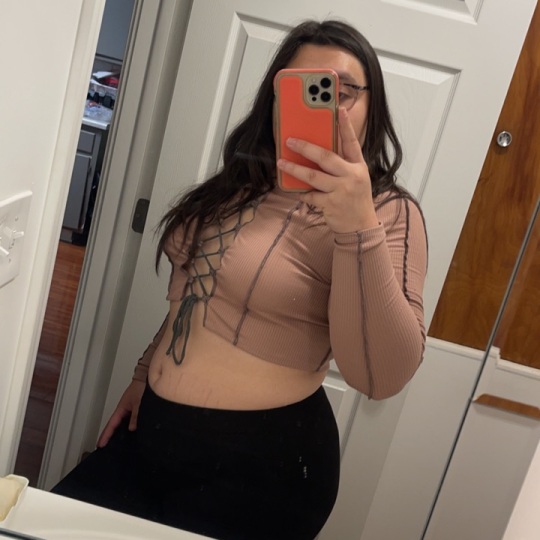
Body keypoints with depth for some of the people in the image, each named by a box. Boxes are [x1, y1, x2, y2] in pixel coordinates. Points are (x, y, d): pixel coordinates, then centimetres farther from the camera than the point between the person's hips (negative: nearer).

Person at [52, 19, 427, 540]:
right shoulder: (242, 184, 7)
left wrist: (358, 227, -37)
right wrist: (146, 374, 20)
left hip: (259, 466, -7)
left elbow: (382, 376, -27)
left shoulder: (386, 211, -15)